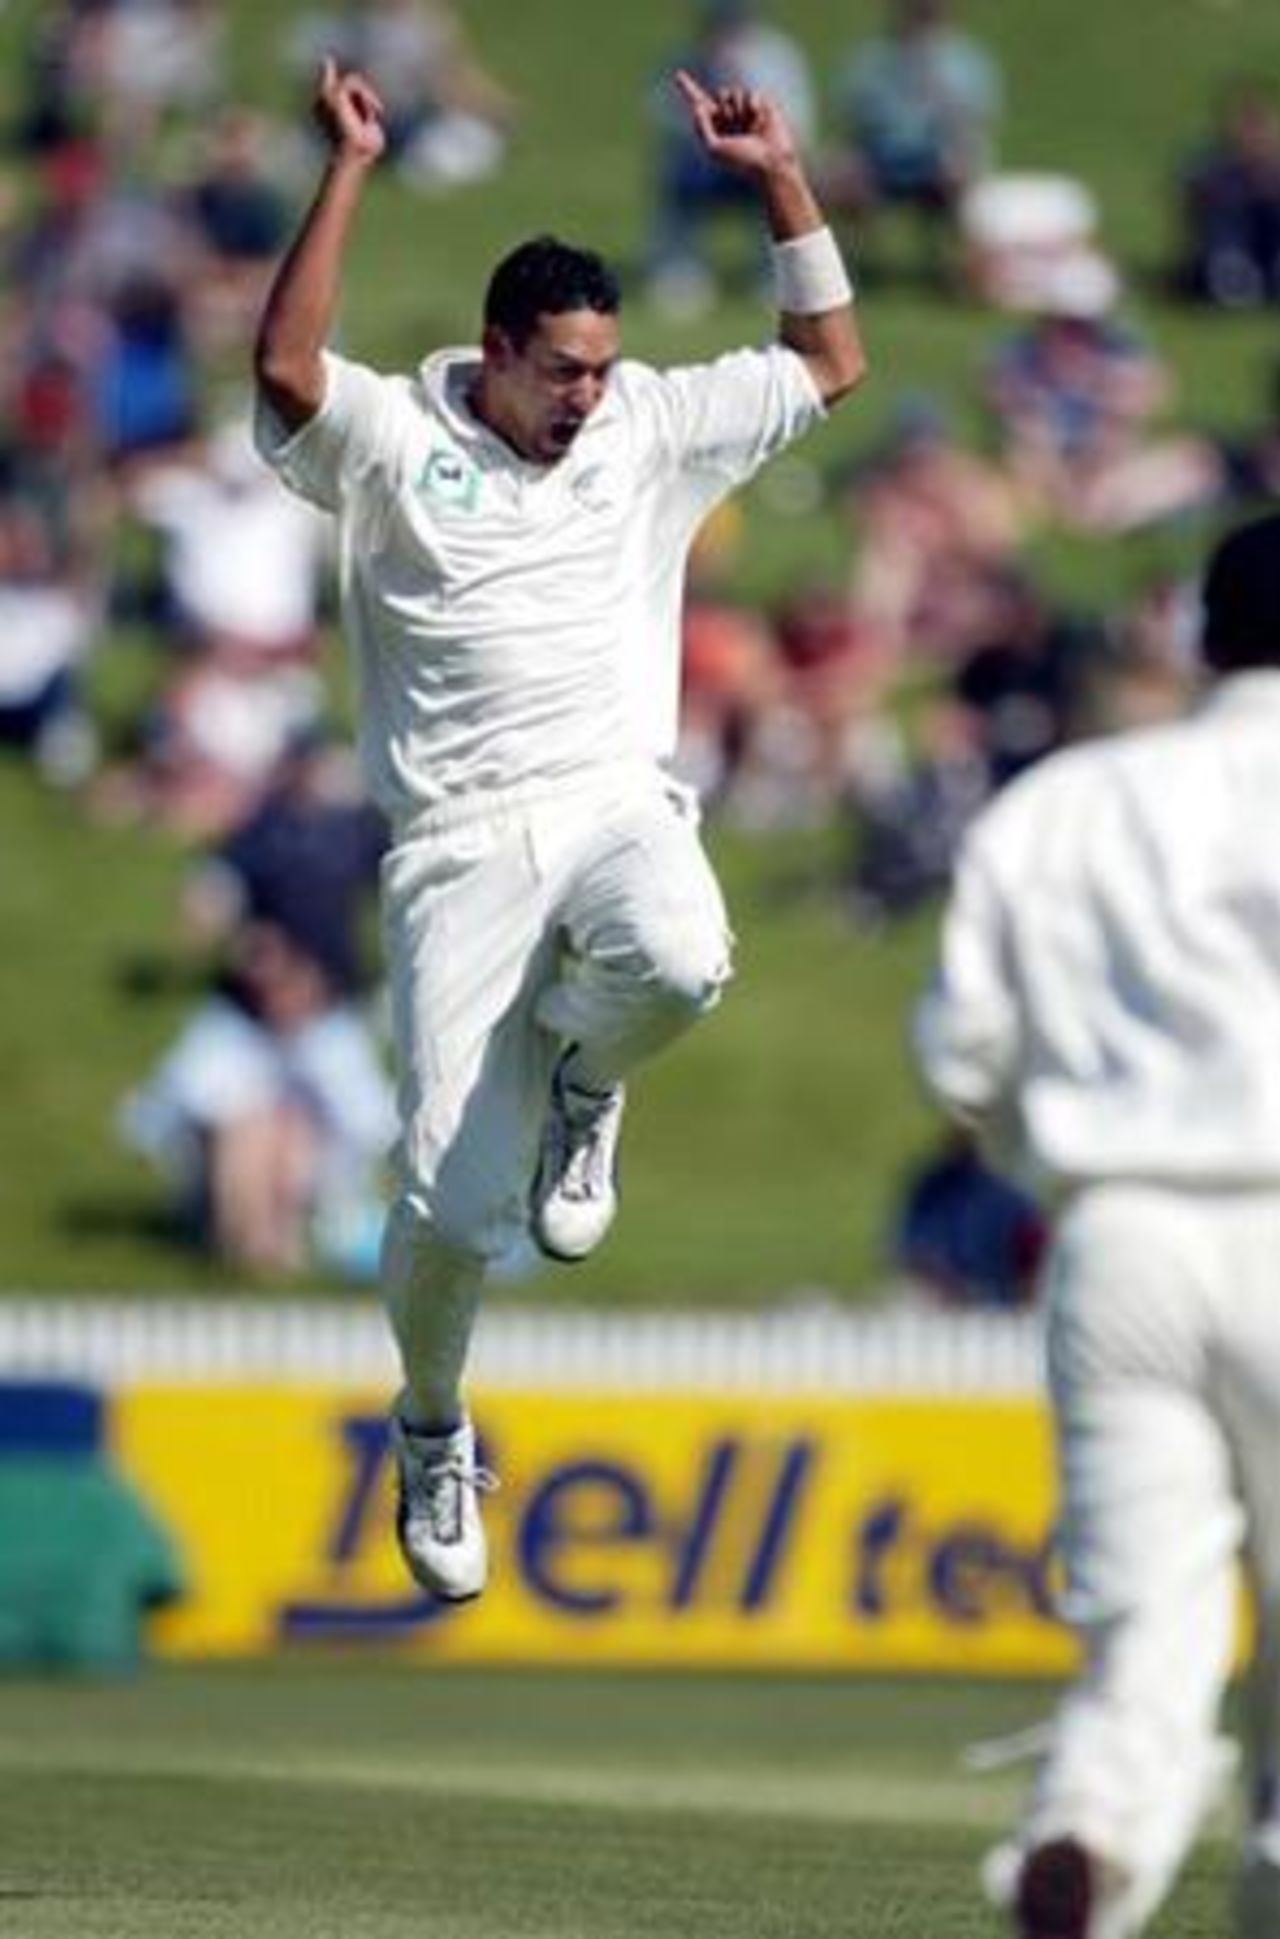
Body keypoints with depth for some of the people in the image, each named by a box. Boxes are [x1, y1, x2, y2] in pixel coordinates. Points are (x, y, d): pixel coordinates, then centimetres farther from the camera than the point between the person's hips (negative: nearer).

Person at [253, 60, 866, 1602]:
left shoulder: (650, 429, 15)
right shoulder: (394, 443, 4)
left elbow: (830, 366, 20)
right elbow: (286, 368, -16)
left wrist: (781, 185, 11)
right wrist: (350, 172, -16)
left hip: (618, 804, 2)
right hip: (463, 838, -2)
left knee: (679, 963, -38)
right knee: (454, 1204, -12)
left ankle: (579, 1074, 0)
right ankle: (432, 1434, 19)